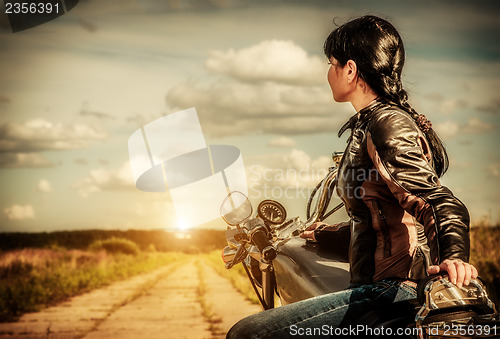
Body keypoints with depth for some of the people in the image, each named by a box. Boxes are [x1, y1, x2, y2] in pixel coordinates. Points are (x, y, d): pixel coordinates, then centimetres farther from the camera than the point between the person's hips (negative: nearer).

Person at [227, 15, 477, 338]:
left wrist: (455, 255, -42)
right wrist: (327, 234, 45)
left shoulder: (388, 124, -12)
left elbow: (441, 202, -23)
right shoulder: (370, 124, 19)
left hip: (391, 288, -11)